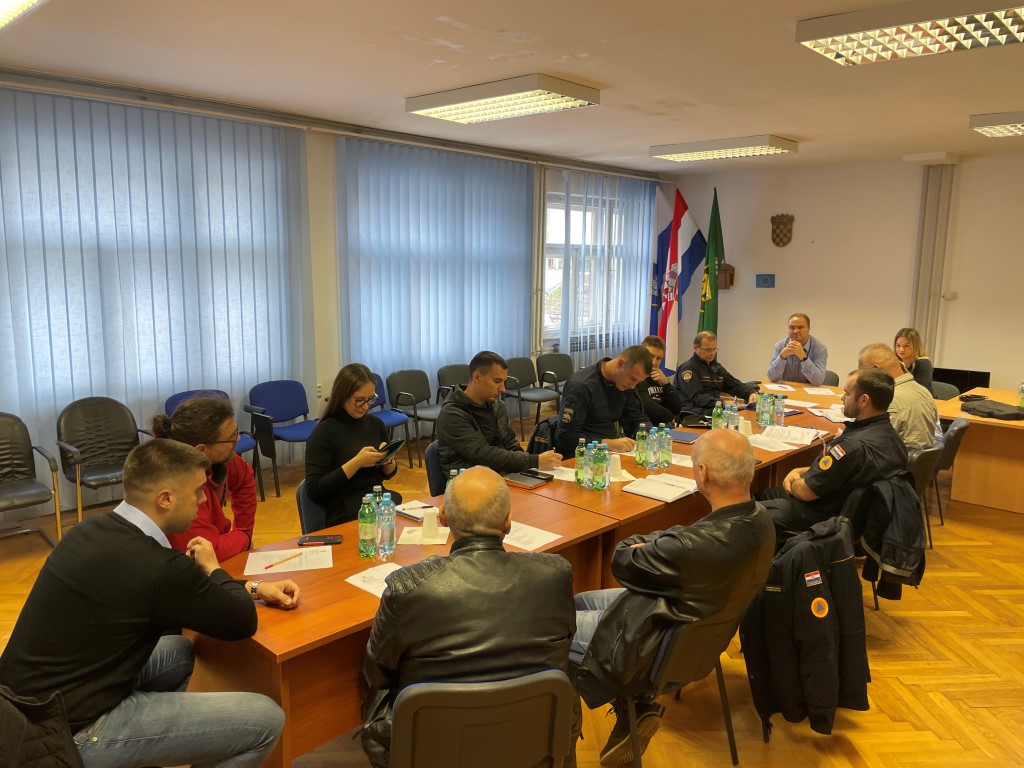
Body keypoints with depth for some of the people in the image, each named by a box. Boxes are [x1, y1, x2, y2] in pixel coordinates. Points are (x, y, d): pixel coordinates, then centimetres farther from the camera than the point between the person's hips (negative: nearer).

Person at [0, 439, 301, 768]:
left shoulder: (93, 529, 1)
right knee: (265, 719, -10)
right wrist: (212, 567, 7)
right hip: (72, 731, -9)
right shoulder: (156, 566, -26)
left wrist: (252, 588, 12)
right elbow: (242, 623, -10)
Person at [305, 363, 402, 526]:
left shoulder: (376, 424, 8)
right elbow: (314, 490, -11)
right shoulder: (324, 433, -7)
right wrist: (356, 463, -18)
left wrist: (388, 459, -4)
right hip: (346, 513, -6)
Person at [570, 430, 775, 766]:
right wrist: (652, 544, -10)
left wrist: (636, 544, 0)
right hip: (695, 632, 8)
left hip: (657, 646, -8)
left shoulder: (694, 546, -37)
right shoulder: (759, 517, -12)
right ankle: (633, 702, 19)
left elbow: (621, 563, -19)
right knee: (578, 602, 22)